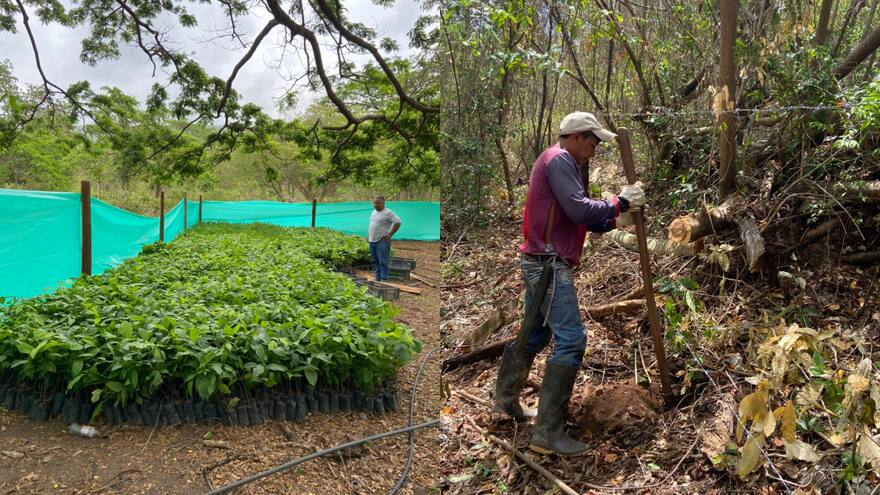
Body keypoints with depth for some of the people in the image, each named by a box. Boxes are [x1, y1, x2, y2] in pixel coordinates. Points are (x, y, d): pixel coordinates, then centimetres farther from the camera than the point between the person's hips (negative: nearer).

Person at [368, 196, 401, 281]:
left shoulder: (388, 213, -10)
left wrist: (390, 234, -16)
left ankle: (383, 279, -6)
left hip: (382, 241, -9)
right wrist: (368, 235, 19)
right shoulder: (374, 212, 17)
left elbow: (398, 222, -16)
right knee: (375, 261, 12)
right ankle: (378, 278, 20)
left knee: (383, 261, -8)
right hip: (372, 241, 9)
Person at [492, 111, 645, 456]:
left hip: (540, 262, 11)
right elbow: (579, 210, -21)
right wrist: (620, 202, -10)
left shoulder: (567, 165, 21)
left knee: (535, 334, 21)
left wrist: (615, 221, 8)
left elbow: (579, 219, 19)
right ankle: (548, 433, -9)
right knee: (571, 340, -12)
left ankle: (505, 399, 36)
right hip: (548, 263, -11)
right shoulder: (558, 160, -10)